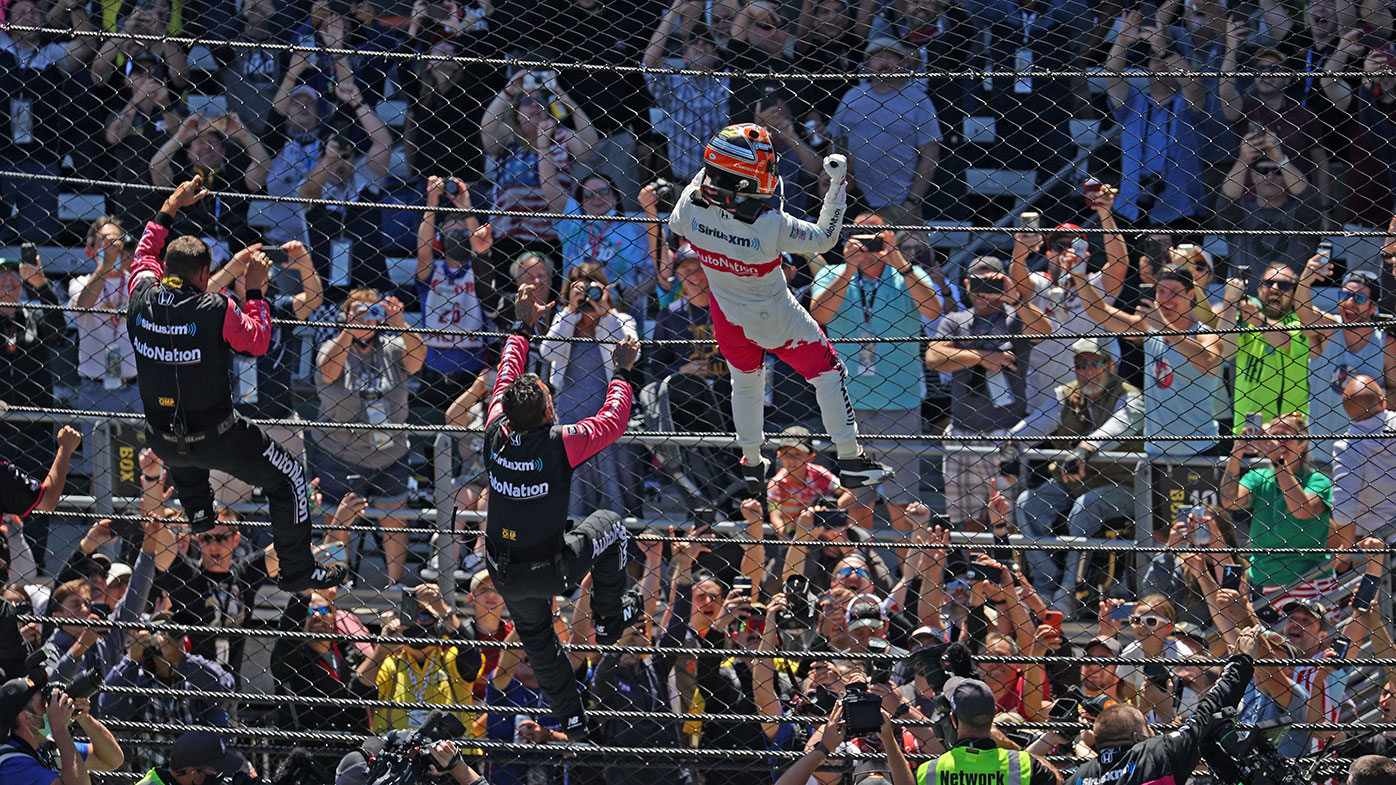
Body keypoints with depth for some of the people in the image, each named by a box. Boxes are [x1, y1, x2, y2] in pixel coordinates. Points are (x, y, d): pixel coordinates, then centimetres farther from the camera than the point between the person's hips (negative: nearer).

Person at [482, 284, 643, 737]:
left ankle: (571, 717, 33)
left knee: (537, 638, 27)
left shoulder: (496, 435, -15)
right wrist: (622, 371, 5)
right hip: (552, 570, -3)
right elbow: (614, 420, -11)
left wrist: (523, 326, 17)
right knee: (607, 524, 23)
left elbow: (505, 377, 5)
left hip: (505, 576, 4)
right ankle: (611, 619, 34)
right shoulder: (561, 444, -27)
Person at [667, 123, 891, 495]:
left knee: (745, 381, 29)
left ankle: (751, 466, 43)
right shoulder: (770, 226, -40)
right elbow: (823, 239, -24)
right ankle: (850, 461, 24)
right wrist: (838, 185, -22)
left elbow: (676, 226, 0)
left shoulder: (692, 207, -27)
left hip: (728, 317, 5)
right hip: (775, 319, -5)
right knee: (826, 374, 16)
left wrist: (700, 177, 6)